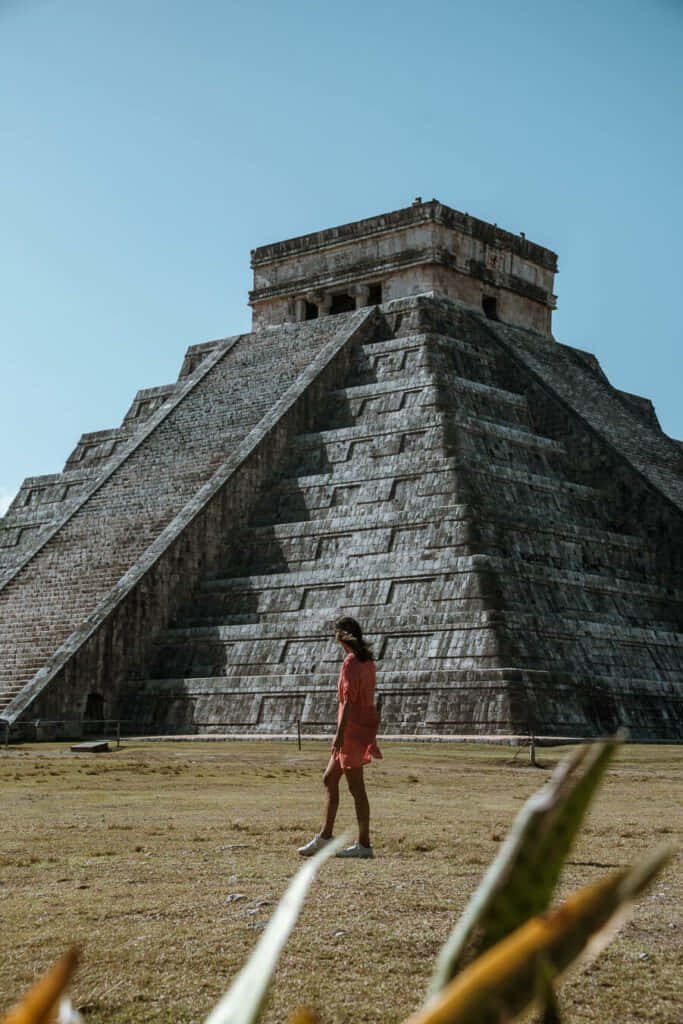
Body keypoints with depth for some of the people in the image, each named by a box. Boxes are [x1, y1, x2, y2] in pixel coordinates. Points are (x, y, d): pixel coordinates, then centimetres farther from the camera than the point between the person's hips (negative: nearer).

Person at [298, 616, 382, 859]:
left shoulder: (351, 662, -16)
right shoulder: (367, 660, 12)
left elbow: (349, 700, -20)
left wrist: (340, 733, -20)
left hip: (352, 729, -10)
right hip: (364, 726, 10)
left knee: (356, 786, -3)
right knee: (329, 779, 15)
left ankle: (364, 845, 3)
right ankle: (324, 837, 18)